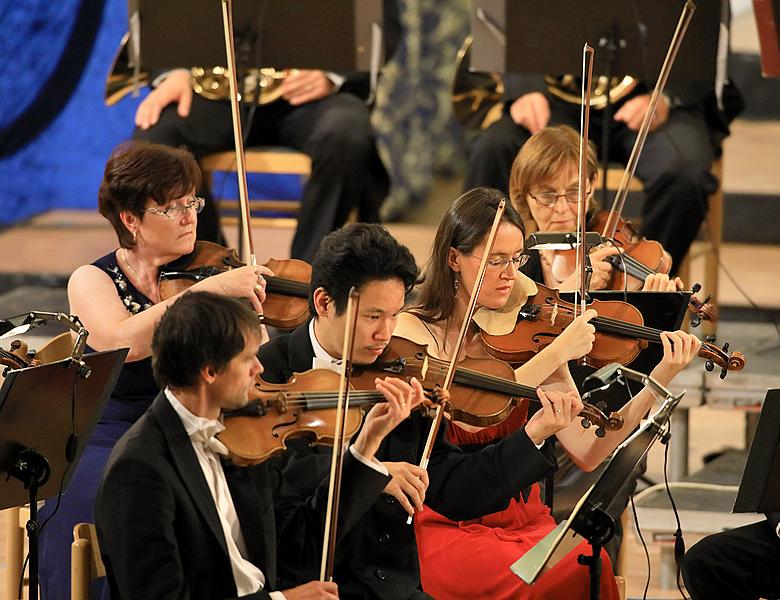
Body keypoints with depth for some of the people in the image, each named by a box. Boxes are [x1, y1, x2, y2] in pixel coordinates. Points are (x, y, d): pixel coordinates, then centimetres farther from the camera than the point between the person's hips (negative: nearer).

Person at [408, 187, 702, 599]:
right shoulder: (415, 330, -4)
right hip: (445, 529, -4)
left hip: (524, 519, 4)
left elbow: (585, 452, -2)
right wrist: (557, 353, -20)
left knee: (591, 566, -27)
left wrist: (659, 381, -11)